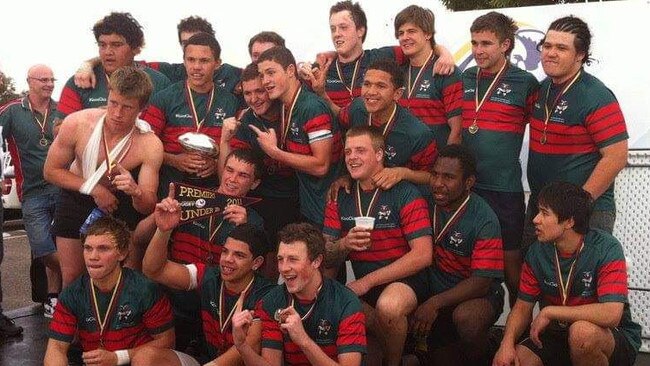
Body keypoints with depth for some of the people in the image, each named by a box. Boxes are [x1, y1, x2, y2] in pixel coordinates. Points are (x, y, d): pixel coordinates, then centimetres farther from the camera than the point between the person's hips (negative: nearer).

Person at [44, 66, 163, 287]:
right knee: (72, 279, 7)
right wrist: (94, 188, -20)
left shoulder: (150, 146, -24)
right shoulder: (77, 123, -23)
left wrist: (136, 192, -43)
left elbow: (148, 207, -19)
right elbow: (51, 171, -9)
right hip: (77, 200, 1)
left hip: (123, 205, -1)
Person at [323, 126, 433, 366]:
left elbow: (423, 255, -15)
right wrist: (344, 245, -18)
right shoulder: (340, 199, 7)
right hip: (361, 287, 4)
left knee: (388, 305, -36)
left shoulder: (404, 194, -8)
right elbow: (326, 259, 6)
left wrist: (367, 281, -17)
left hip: (403, 283, -4)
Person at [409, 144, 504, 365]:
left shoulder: (484, 220, -17)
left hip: (477, 296, -3)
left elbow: (481, 282, -19)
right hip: (433, 290, 4)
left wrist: (434, 303, -27)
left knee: (465, 316, -35)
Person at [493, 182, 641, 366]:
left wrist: (549, 312, -25)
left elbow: (611, 314, -32)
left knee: (581, 331, -38)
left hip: (614, 338, -4)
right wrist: (507, 343, -19)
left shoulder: (606, 248, -20)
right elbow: (523, 307, 1)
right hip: (557, 334, 4)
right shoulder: (537, 252, -4)